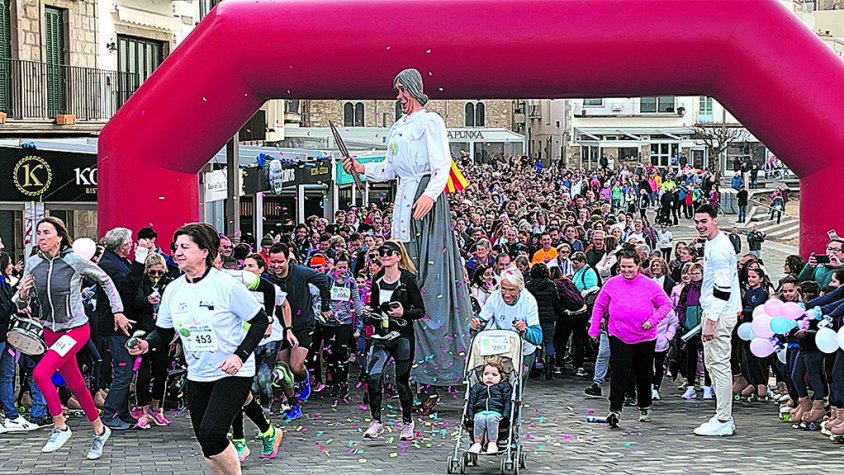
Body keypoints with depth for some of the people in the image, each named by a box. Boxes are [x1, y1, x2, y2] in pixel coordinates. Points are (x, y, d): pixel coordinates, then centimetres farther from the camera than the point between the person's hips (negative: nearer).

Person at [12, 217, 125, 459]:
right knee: (75, 385, 15)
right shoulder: (33, 264, -3)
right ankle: (99, 430, 34)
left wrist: (117, 311, 4)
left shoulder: (75, 261, -15)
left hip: (76, 329, -6)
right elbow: (20, 304, 4)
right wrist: (22, 295, -19)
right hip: (51, 330, 6)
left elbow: (105, 280, 1)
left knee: (40, 373, -23)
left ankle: (60, 427, -7)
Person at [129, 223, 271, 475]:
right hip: (197, 376, 7)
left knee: (210, 433, -20)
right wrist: (146, 344, -11)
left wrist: (240, 355, -19)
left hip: (233, 374, -6)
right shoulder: (173, 289, 3)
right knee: (206, 443, 9)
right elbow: (163, 332, 11)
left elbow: (261, 320, -9)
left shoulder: (227, 286, -14)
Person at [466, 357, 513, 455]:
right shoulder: (477, 387, 27)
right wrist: (469, 416, 2)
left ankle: (492, 443, -37)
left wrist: (505, 415, -7)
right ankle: (477, 443, -33)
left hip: (496, 412, -2)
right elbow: (471, 401, 17)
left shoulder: (504, 386, 21)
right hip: (480, 411, 2)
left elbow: (508, 401, 9)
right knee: (479, 418, -35)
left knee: (491, 418, -38)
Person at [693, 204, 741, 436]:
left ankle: (723, 421, -6)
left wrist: (710, 320, -23)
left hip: (720, 314, -11)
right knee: (712, 363, 14)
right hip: (715, 312, 11)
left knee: (719, 364, -8)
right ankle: (724, 417, 19)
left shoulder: (719, 247, -17)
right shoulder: (712, 244, 17)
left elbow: (723, 287, -22)